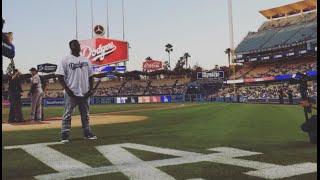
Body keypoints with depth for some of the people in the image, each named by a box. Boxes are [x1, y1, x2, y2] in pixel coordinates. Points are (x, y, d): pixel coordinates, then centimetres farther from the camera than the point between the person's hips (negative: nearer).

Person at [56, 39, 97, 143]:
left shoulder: (86, 60, 12)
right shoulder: (65, 60, -2)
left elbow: (90, 75, 15)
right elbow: (60, 76, -7)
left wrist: (91, 88, 3)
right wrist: (67, 89, -15)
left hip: (85, 93, 5)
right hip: (71, 93, -5)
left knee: (85, 115, 12)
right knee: (67, 115, -3)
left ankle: (87, 133, 20)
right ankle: (65, 136, 0)